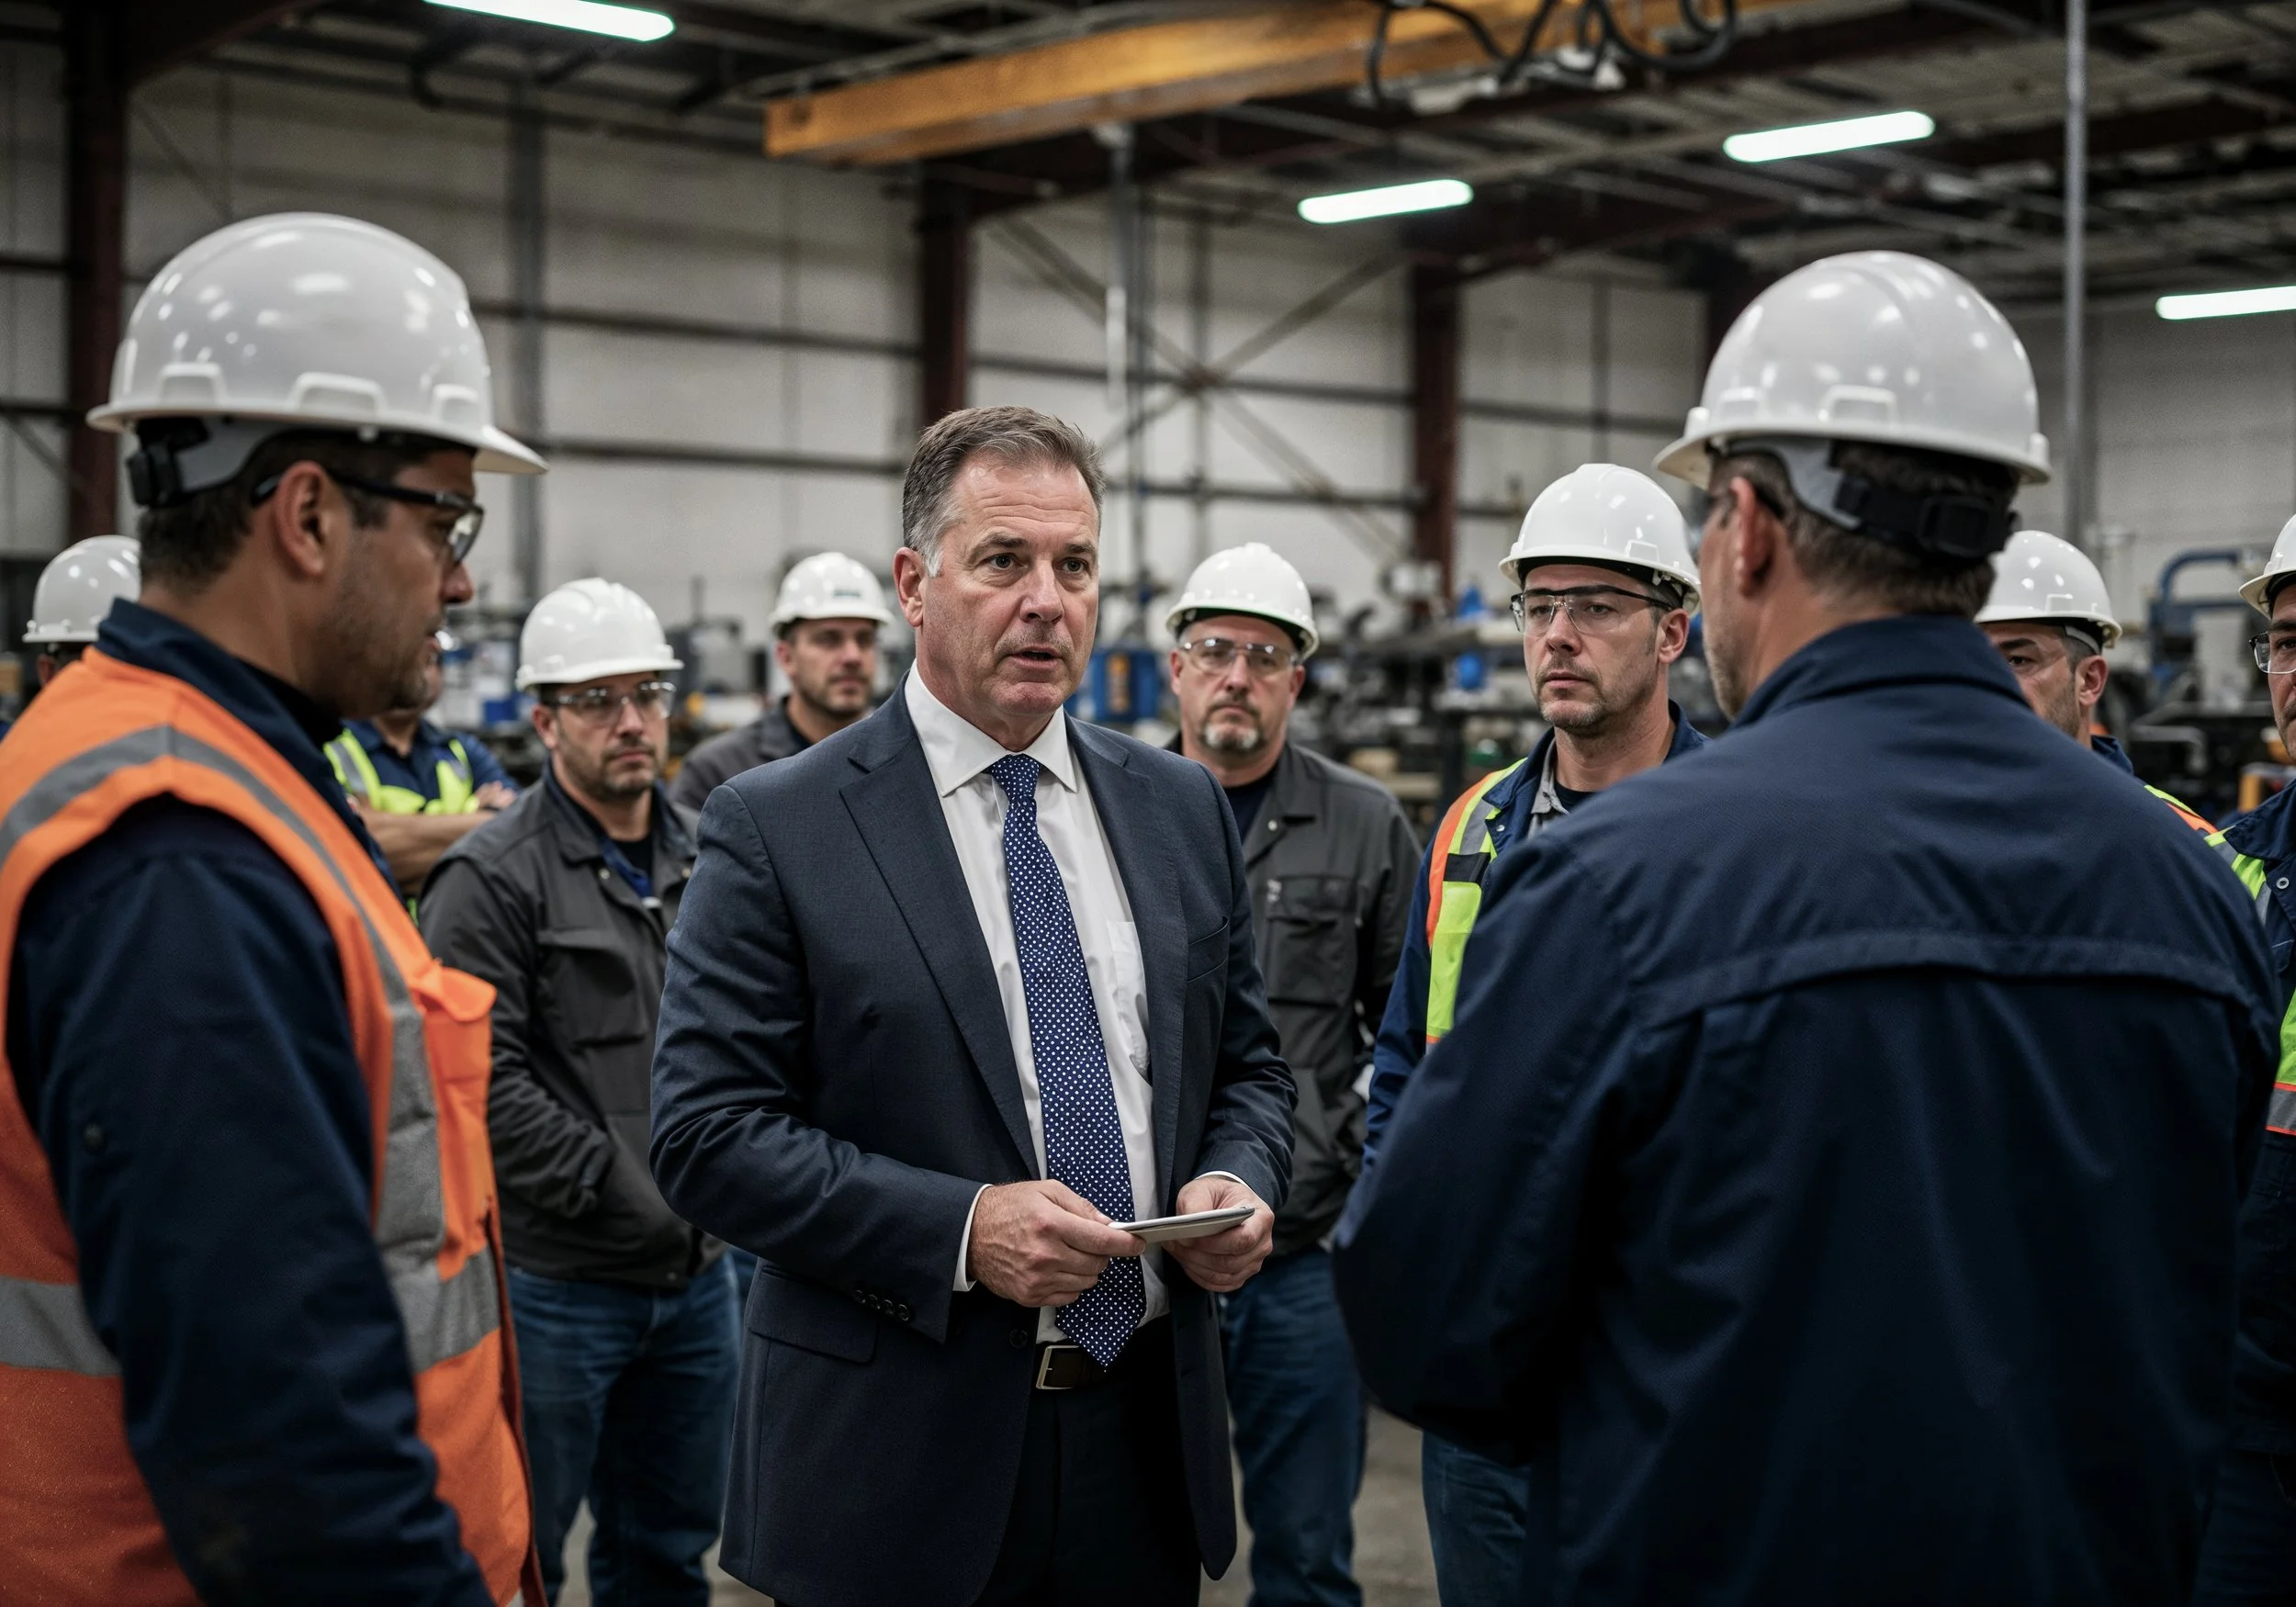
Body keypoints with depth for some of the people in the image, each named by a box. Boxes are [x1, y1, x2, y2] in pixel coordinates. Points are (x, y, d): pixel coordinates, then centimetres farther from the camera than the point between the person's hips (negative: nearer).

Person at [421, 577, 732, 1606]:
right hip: (553, 1280, -6)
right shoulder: (492, 879, -10)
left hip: (697, 1277, 6)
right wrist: (621, 1187, -18)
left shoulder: (708, 859, 10)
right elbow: (480, 1084, -17)